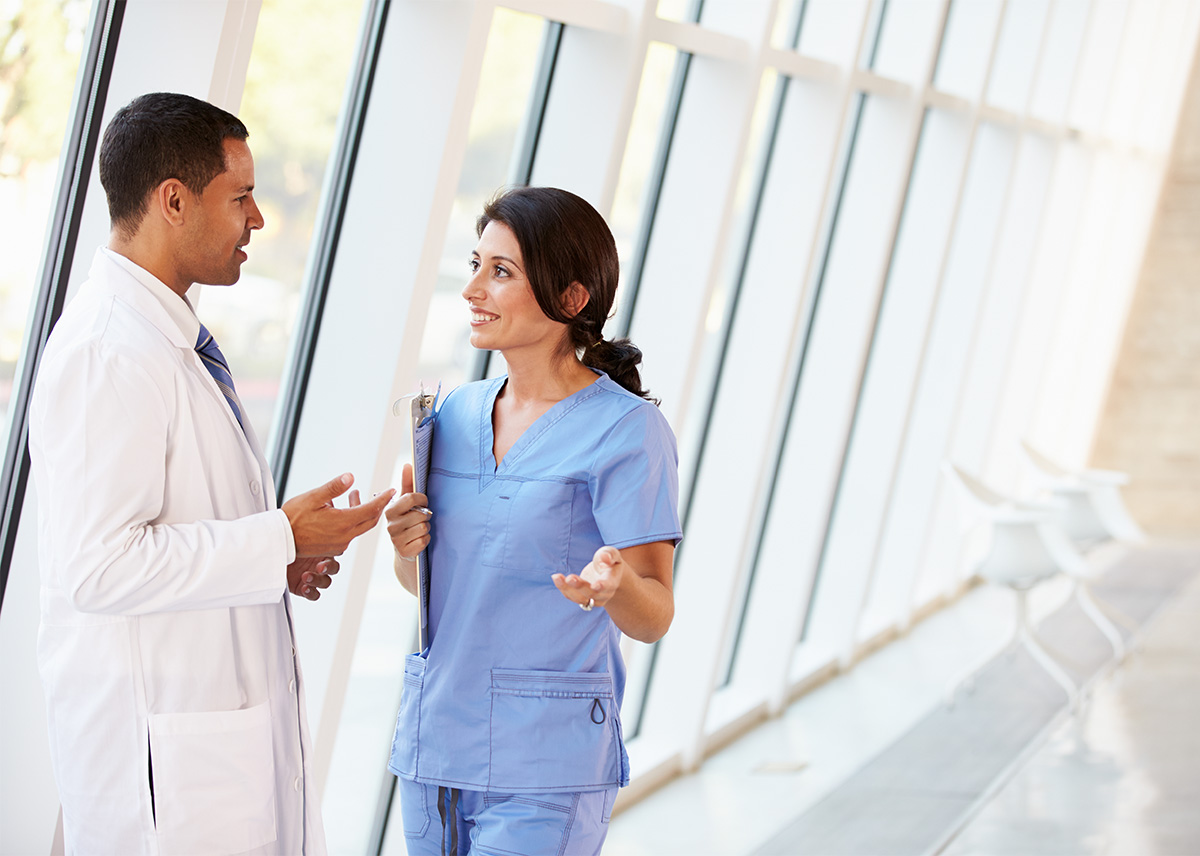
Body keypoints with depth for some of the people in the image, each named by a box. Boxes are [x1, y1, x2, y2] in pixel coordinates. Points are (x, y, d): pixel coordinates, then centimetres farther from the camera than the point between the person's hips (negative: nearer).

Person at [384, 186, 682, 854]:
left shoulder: (628, 430, -9)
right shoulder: (455, 413, 10)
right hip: (434, 743, 6)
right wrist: (406, 545, -3)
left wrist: (610, 582, -31)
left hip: (546, 762, -6)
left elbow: (654, 617, -9)